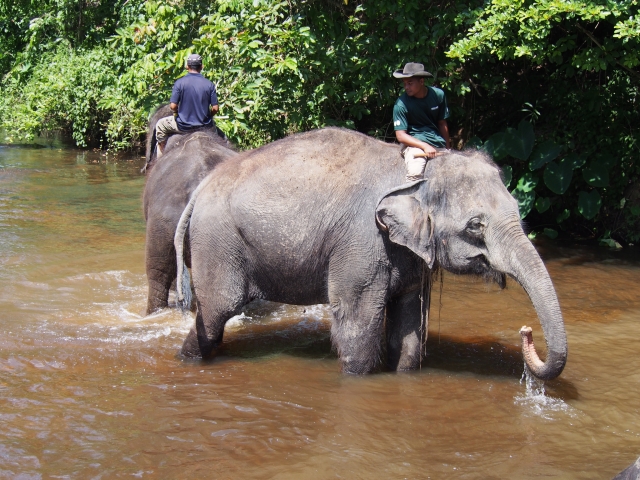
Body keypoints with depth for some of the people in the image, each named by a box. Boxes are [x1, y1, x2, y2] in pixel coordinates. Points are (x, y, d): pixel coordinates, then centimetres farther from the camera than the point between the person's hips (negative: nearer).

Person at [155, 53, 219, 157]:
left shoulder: (180, 82, -11)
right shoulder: (209, 84, -6)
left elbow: (173, 106, -13)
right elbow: (215, 108, -6)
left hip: (183, 126, -2)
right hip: (204, 125, 2)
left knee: (160, 125, 24)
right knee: (214, 125, 38)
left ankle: (160, 157, 23)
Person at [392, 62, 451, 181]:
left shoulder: (438, 95, 1)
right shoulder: (401, 104, -10)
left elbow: (442, 123, 12)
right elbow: (400, 135, -13)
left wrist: (448, 148, 16)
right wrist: (424, 146, -23)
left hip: (438, 141, 5)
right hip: (414, 142, -4)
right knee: (415, 173, -32)